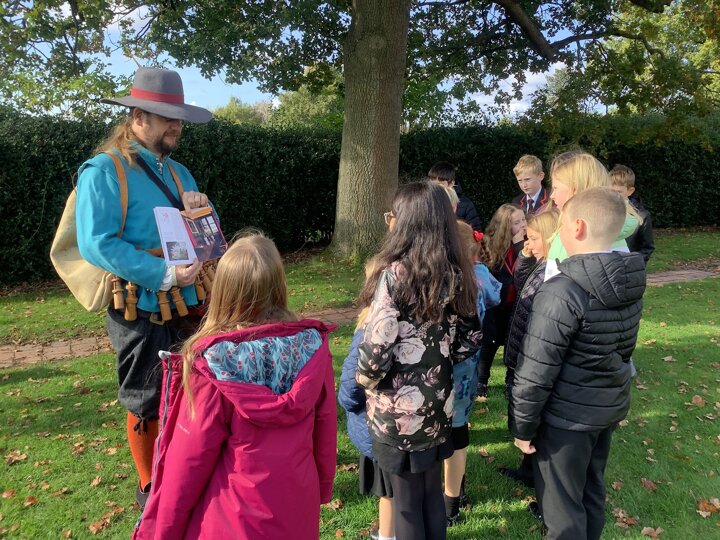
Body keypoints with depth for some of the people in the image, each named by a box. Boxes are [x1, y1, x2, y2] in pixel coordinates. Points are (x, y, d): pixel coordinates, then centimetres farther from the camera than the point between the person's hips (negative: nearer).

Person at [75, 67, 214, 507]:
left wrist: (201, 208, -8)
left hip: (190, 307, 6)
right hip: (143, 312, -6)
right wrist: (162, 274, -26)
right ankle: (151, 488, 34)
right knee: (147, 406, 11)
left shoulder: (178, 172, 12)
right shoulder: (103, 170, -11)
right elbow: (95, 243, -20)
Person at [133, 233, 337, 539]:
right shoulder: (312, 346, -13)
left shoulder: (212, 362, -22)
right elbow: (325, 427, -2)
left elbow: (191, 457, -13)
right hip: (299, 508, 3)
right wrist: (323, 486, 15)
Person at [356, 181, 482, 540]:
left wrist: (364, 381, -3)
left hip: (398, 408, -5)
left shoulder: (395, 274, -20)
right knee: (432, 490, 23)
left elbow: (377, 346, -22)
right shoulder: (456, 273, -1)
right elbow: (470, 339, 5)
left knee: (405, 500, 13)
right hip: (438, 402, 6)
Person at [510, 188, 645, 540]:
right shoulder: (632, 284, -2)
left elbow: (535, 373, -22)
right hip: (610, 406, 8)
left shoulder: (562, 292, -26)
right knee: (591, 492, 25)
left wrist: (522, 426, -12)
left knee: (563, 507, 10)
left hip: (566, 417, -7)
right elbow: (622, 349, 10)